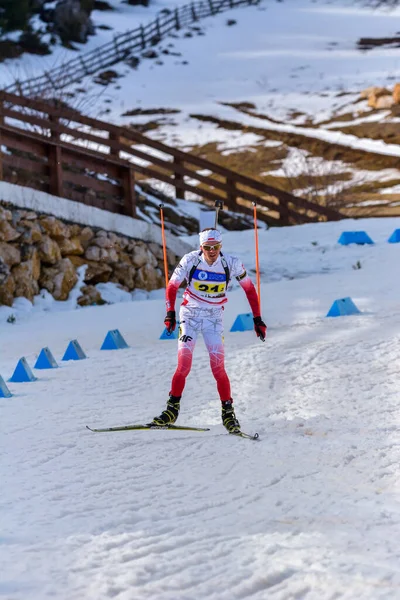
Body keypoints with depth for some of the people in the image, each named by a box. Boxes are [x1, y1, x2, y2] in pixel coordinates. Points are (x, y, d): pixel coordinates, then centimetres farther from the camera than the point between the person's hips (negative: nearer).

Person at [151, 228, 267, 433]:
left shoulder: (231, 264, -12)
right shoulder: (190, 260, -13)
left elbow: (249, 289, 0)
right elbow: (172, 287, -5)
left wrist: (257, 319, -2)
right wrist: (170, 312, -18)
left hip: (214, 318, 0)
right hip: (190, 315, 0)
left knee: (218, 368, -10)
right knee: (184, 365, -13)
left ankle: (228, 412, 3)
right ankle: (172, 409, 1)